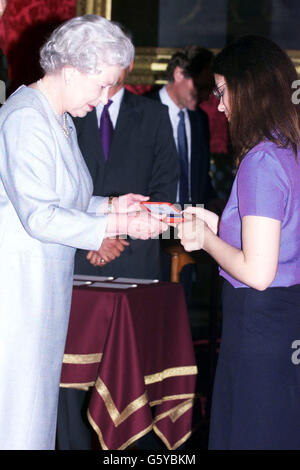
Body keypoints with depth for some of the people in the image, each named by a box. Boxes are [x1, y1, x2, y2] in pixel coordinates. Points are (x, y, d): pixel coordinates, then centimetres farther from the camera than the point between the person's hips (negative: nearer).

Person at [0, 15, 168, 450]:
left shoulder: (61, 120, 14)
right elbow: (40, 216, -22)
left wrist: (109, 205, 6)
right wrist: (117, 226, -21)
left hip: (47, 279, 10)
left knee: (37, 391, 12)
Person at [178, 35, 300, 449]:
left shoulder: (261, 161, -20)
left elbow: (257, 271, -23)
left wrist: (206, 240, -7)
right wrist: (217, 225, 15)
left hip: (259, 319, -9)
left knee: (247, 434, 3)